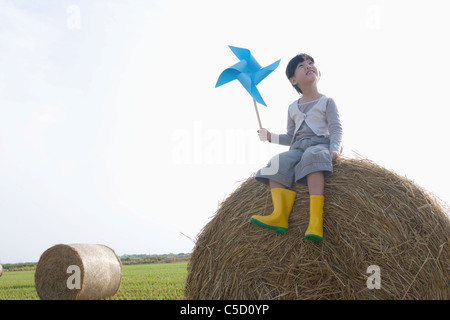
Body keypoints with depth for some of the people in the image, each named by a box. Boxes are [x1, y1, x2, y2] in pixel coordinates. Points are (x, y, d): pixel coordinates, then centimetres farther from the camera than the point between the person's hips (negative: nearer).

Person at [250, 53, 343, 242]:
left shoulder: (326, 102, 14)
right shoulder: (293, 108, 27)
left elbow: (336, 129, 2)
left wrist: (335, 148, -17)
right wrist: (271, 137, 12)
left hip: (320, 144, -5)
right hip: (297, 148, 5)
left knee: (311, 156, -40)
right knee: (278, 162, -28)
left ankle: (316, 221, -54)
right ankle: (280, 215, -44)